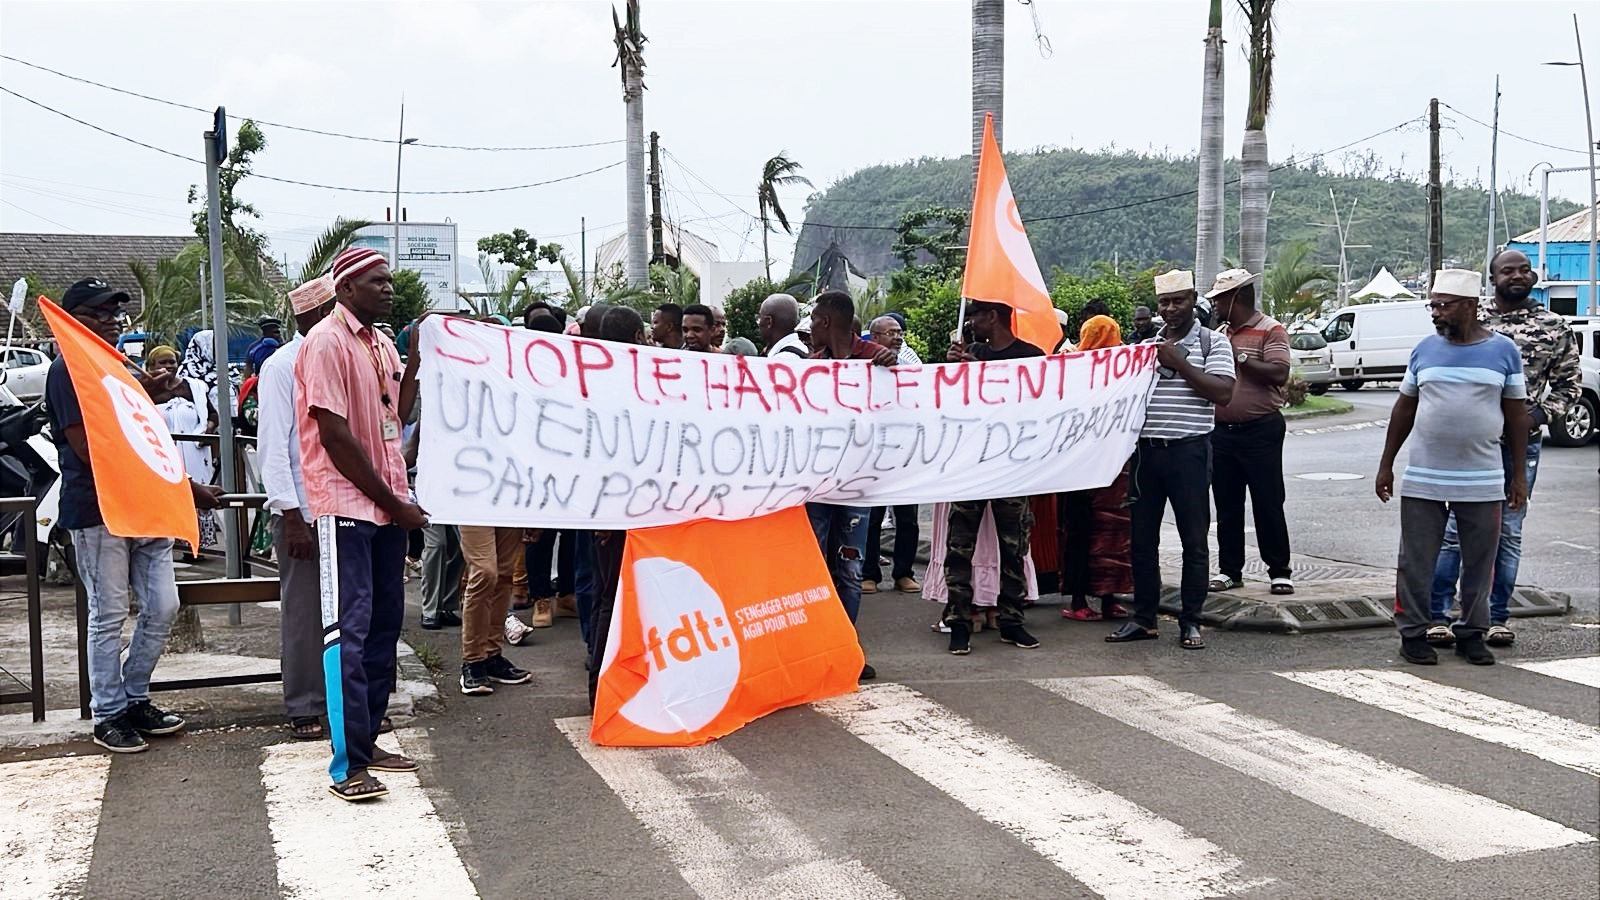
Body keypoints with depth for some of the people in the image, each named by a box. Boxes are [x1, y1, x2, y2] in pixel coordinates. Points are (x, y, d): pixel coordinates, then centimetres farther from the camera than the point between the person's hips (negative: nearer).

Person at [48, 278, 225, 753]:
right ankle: (108, 715, 10)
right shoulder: (68, 371, -8)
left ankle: (135, 698, 22)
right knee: (109, 615, -1)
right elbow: (88, 450, -15)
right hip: (97, 511, -8)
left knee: (163, 607, 7)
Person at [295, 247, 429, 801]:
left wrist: (416, 359, 10)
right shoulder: (327, 342, -11)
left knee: (385, 623, 11)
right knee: (349, 629, -8)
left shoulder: (381, 344, 15)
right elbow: (335, 435, -16)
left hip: (389, 505, 8)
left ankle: (367, 740, 20)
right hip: (347, 505, -8)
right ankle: (348, 766, -6)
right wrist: (391, 501, -12)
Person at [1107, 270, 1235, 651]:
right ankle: (1144, 618, 17)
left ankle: (1190, 622, 9)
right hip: (1146, 448, 5)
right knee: (1143, 537, 8)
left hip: (1189, 451, -5)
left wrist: (1180, 363, -14)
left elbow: (1223, 392, -11)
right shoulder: (1147, 345, 15)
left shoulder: (1212, 342, 1)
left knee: (1194, 538, 1)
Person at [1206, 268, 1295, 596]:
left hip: (1260, 430, -7)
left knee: (1268, 504, -3)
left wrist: (1240, 358, -16)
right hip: (1221, 430, 7)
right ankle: (1230, 570, 17)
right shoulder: (1220, 334, 16)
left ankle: (1280, 571, 5)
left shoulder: (1271, 330, -6)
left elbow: (1279, 373, -19)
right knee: (1227, 505, 9)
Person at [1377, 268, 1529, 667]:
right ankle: (1413, 633, 13)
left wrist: (1519, 474, 2)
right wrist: (1386, 465, 8)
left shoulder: (1503, 350, 2)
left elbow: (1517, 414, 5)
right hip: (1423, 480, 1)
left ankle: (1472, 634, 21)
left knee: (1479, 563, 8)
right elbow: (1404, 409, 10)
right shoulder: (1426, 349, 5)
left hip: (1483, 482, 0)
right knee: (1416, 563, 3)